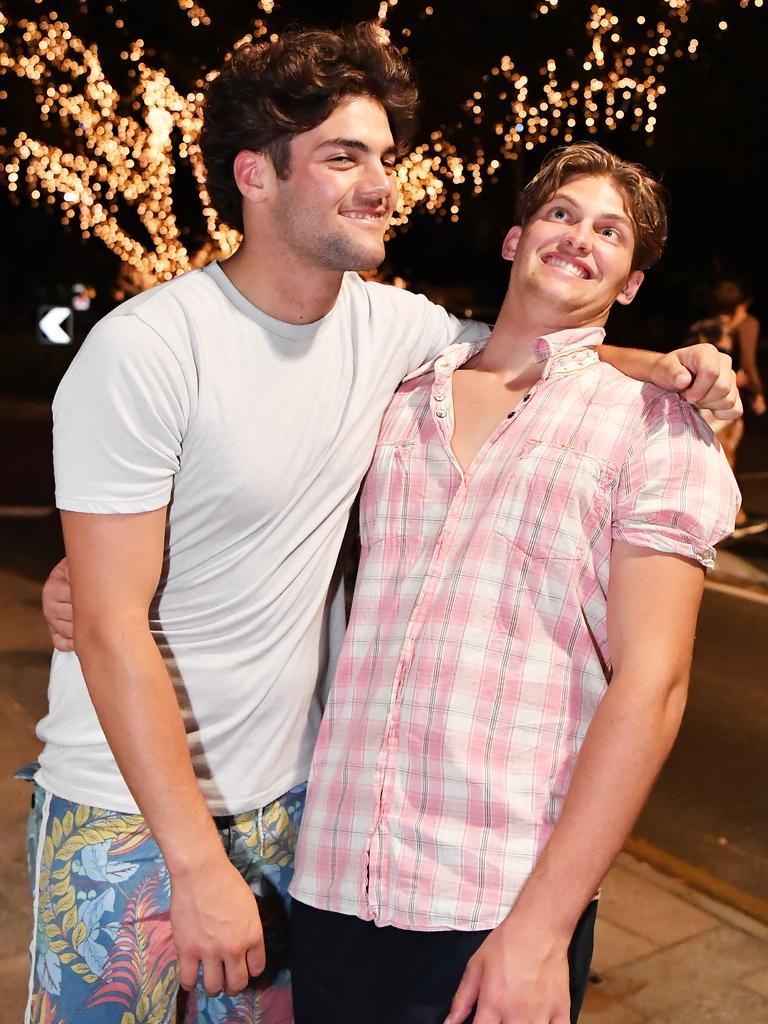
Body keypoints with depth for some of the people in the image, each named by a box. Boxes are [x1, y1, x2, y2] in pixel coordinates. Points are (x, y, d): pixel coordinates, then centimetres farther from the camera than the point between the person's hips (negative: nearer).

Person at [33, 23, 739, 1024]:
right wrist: (197, 861, -21)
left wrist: (659, 364, -2)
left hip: (290, 792, 6)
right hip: (129, 807, -5)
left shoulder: (387, 324, -2)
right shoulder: (144, 350, -20)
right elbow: (110, 627, -20)